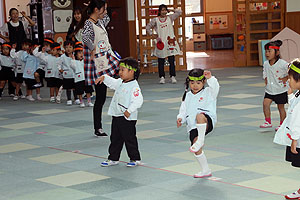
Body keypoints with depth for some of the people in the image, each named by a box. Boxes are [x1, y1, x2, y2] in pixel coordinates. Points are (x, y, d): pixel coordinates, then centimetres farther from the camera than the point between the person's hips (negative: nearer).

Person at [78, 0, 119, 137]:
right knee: (100, 98, -1)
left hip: (109, 60, 9)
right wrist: (92, 50, -25)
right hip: (98, 65, -9)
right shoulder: (89, 24, -17)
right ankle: (98, 129, 12)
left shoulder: (100, 22, 10)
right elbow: (85, 38, -38)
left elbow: (107, 18, 34)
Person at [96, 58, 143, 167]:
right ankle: (113, 158, 26)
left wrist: (129, 111, -30)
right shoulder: (120, 82, 8)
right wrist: (104, 77, 15)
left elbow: (138, 100, -26)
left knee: (130, 138, 2)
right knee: (115, 138, 15)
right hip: (116, 116, 9)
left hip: (128, 118, -9)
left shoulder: (134, 86, -19)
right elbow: (112, 82, 29)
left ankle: (135, 159, 16)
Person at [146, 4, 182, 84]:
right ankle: (162, 77, 9)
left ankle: (173, 77, 4)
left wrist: (170, 10, 7)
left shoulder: (170, 18, 7)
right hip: (161, 42, 0)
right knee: (161, 61, 3)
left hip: (170, 41, 0)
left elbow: (179, 12, 5)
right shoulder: (155, 20, 4)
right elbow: (148, 27, 9)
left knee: (172, 60, -1)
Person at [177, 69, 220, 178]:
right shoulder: (187, 96, 17)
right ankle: (206, 170, 19)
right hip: (193, 126, 6)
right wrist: (180, 118, -2)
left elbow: (215, 87, -18)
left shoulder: (208, 92, 4)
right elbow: (183, 110, 18)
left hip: (207, 122, -6)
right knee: (197, 150, 0)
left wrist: (210, 78, -35)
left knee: (200, 115, -40)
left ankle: (201, 140, -31)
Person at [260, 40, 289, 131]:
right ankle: (268, 122, 2)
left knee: (280, 107, 5)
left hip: (281, 90, -5)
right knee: (265, 103, -10)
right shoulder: (266, 64, 0)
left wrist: (285, 79, -11)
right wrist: (266, 79, 5)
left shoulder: (282, 64, -18)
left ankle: (282, 124, 19)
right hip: (269, 89, 5)